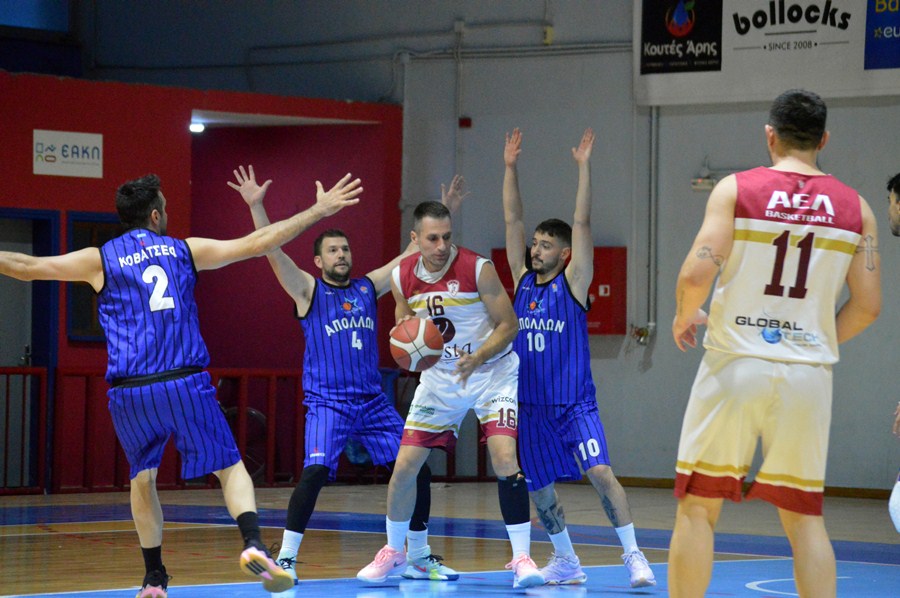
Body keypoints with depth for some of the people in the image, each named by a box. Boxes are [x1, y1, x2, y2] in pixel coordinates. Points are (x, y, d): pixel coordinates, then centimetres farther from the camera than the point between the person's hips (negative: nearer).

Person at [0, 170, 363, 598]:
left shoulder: (99, 260, 8)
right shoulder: (185, 250, 10)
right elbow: (257, 243, 11)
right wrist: (319, 211, 18)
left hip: (130, 392, 1)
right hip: (185, 384, -1)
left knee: (142, 478, 19)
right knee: (231, 468, 5)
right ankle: (253, 545, -19)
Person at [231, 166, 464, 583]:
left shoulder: (368, 287, 13)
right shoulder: (308, 291, 2)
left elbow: (413, 252, 16)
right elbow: (274, 252, -11)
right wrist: (256, 206, -23)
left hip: (373, 401, 5)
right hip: (327, 402, -5)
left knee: (416, 470, 0)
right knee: (315, 472, -24)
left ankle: (419, 558, 14)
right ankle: (286, 557, -13)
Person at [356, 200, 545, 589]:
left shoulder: (478, 269, -19)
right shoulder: (402, 277, -6)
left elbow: (508, 324, -14)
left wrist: (477, 358, -29)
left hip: (492, 372, -4)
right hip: (440, 376, 4)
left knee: (505, 458, -21)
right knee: (404, 466, 1)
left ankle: (521, 558, -14)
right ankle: (393, 552, 23)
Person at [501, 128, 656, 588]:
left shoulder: (573, 282, -4)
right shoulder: (522, 280, 7)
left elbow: (582, 224, -12)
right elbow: (511, 220, 4)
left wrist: (584, 167, -16)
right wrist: (510, 168, 0)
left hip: (574, 404, -5)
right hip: (530, 405, 5)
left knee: (600, 472, -19)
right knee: (538, 489, 10)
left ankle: (633, 554, -14)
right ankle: (566, 562, 27)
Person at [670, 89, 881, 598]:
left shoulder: (736, 189, -3)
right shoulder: (855, 207, 5)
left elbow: (697, 274, -13)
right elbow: (868, 307, 5)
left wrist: (684, 317, 8)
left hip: (736, 364, -2)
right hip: (808, 374, 2)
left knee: (698, 509, 7)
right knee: (805, 516, 9)